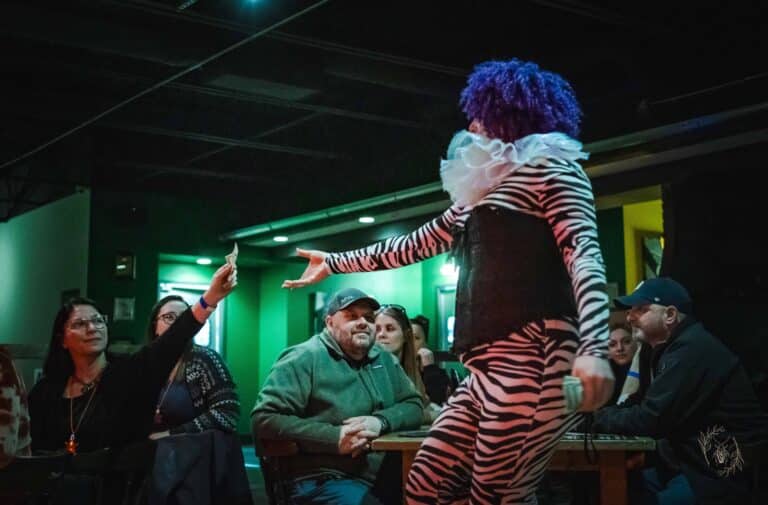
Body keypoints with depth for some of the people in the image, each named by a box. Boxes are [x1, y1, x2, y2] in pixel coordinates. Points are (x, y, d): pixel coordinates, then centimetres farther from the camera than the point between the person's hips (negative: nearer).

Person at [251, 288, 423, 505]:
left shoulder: (384, 359, 18)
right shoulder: (304, 358, -5)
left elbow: (413, 406, 14)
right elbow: (264, 420, -13)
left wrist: (380, 421, -9)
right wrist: (335, 438, -20)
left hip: (384, 475, 7)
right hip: (323, 479, -7)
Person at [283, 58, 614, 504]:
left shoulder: (550, 168, 1)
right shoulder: (481, 193, 26)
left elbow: (584, 254, -13)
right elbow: (415, 245, 35)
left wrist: (594, 349, -28)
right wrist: (335, 263, 40)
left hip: (534, 361, -8)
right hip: (489, 370, 9)